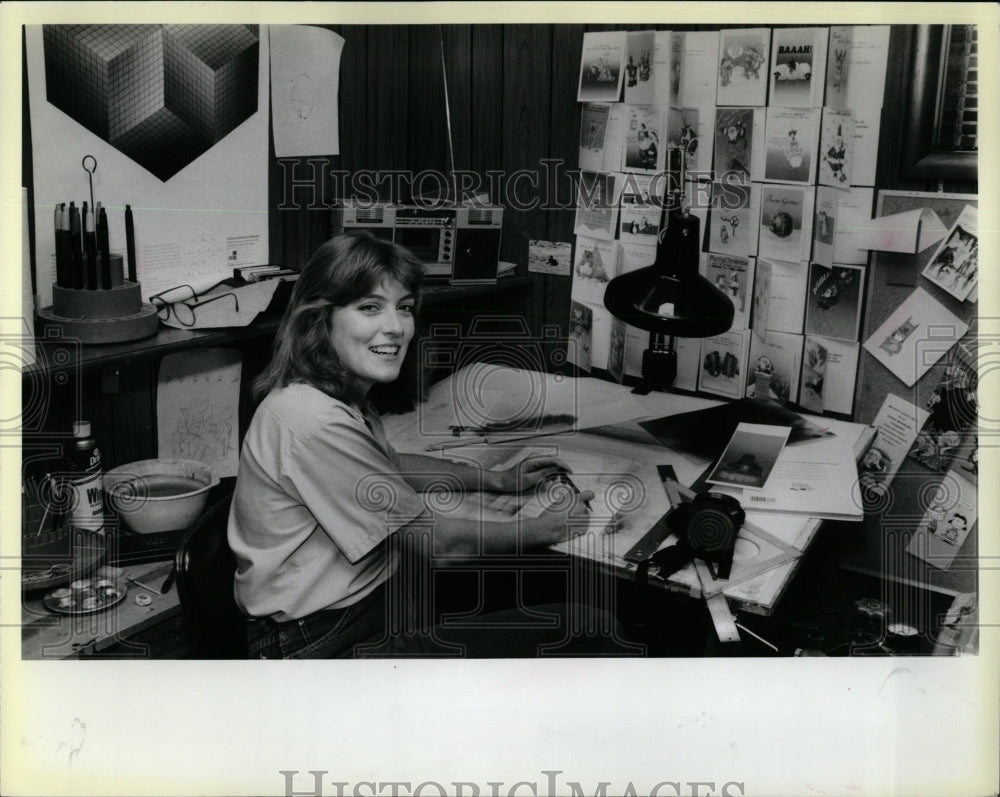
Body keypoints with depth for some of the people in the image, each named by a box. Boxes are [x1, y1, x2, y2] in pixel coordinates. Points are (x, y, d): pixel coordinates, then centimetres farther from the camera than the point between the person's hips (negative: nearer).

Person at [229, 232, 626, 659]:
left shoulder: (342, 398, 5)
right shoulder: (313, 421, -25)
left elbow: (390, 466, 25)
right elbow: (438, 541, -19)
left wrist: (497, 479, 16)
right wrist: (546, 528, -5)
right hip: (327, 644, -10)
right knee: (589, 632, -15)